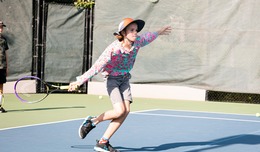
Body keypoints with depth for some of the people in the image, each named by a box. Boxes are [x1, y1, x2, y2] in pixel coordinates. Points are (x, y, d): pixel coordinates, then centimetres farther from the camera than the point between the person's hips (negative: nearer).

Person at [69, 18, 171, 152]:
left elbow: (147, 38, 15)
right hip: (112, 79, -6)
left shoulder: (137, 42, -11)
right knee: (120, 110, -21)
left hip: (125, 79, 6)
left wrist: (158, 33, 30)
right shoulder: (113, 49, -28)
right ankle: (92, 122, 5)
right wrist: (79, 81, -36)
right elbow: (97, 67, -30)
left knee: (126, 110, -9)